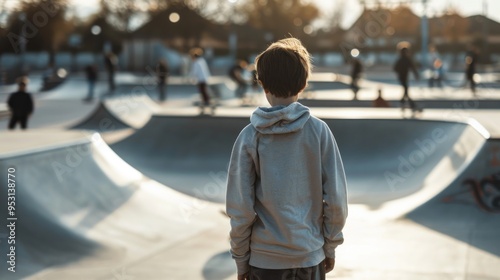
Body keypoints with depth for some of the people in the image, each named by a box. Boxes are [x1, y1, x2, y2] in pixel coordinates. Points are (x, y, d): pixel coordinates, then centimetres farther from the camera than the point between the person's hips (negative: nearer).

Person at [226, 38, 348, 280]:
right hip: (310, 254, 1)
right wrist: (330, 247, 8)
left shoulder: (249, 137, -10)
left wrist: (240, 259, 4)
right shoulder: (319, 131, -8)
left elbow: (241, 208, -9)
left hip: (263, 258, -1)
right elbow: (336, 198, -6)